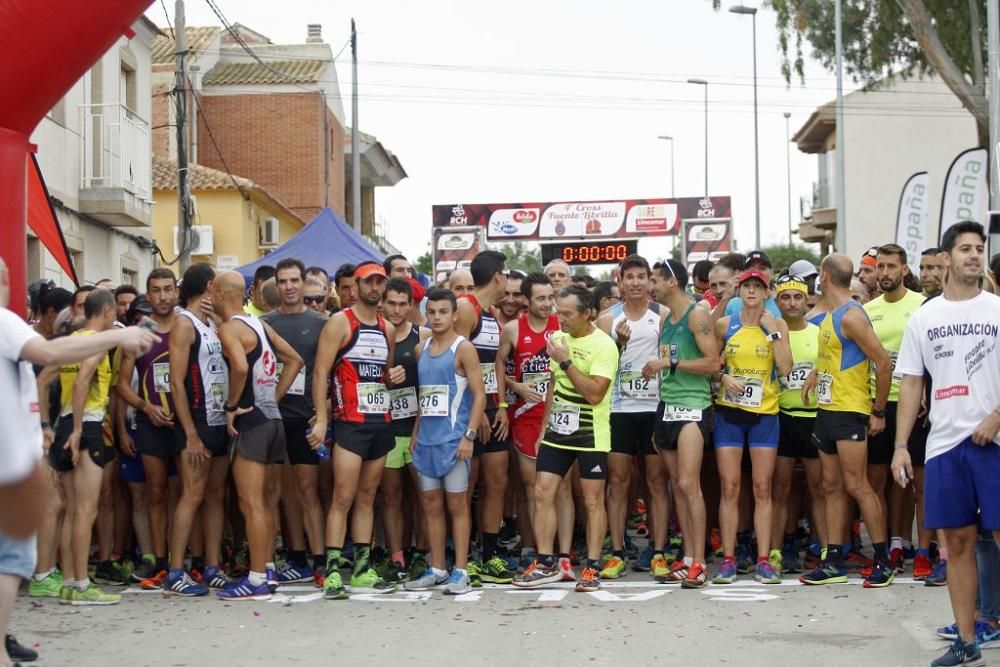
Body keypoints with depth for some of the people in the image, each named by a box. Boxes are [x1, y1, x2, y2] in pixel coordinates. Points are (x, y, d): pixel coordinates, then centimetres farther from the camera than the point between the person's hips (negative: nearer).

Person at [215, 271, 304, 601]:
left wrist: (231, 405, -15)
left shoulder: (229, 328, -10)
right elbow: (294, 360, 19)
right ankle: (267, 567, 24)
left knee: (251, 504, -7)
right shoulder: (259, 324, 14)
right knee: (267, 501, 16)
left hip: (251, 421, -9)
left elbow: (240, 366, -28)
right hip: (273, 418, 9)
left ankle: (257, 581, -7)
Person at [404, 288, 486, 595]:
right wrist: (415, 431, 13)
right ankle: (436, 570, 16)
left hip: (454, 438, -6)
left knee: (457, 503, -1)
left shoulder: (463, 348, -5)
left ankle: (460, 571, 3)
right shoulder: (422, 349, 13)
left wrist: (469, 435, -16)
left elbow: (479, 395, -9)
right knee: (430, 504, 9)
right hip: (426, 438, 6)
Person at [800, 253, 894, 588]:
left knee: (857, 486, -9)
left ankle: (883, 561, -2)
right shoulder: (830, 315, 13)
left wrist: (879, 412, -14)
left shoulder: (851, 316, -15)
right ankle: (833, 563, 12)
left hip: (850, 412, -10)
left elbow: (883, 363, -17)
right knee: (832, 487, 9)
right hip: (827, 410, 10)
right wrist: (816, 372, 11)